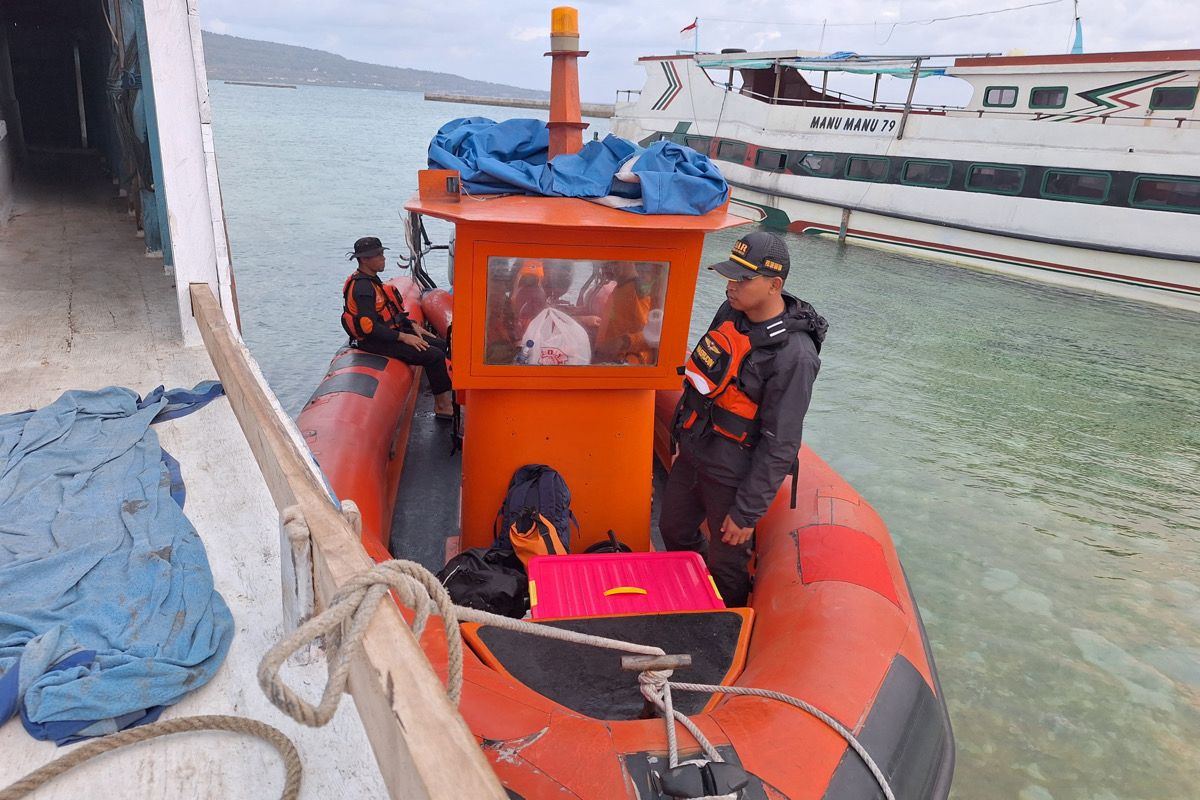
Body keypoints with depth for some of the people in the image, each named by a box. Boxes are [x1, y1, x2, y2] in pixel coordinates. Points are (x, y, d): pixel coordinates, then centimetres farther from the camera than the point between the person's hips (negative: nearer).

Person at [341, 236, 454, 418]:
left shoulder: (371, 279, 11)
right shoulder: (362, 287, -22)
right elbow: (369, 327, -27)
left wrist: (412, 326, 8)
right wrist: (404, 337, -23)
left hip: (390, 331, 11)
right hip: (375, 342, -11)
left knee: (440, 345, 5)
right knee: (434, 356, -17)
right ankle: (442, 406, -6)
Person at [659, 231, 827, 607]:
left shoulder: (794, 355, -27)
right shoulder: (729, 312, -4)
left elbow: (780, 446, -23)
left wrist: (747, 512, -18)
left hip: (732, 476, -8)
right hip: (692, 455, 8)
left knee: (726, 564, 11)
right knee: (673, 531, 25)